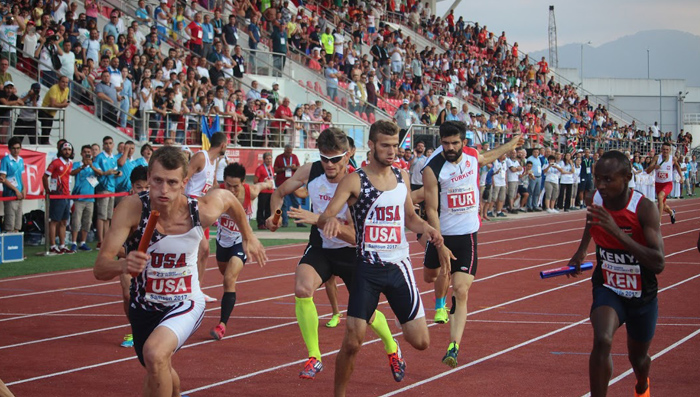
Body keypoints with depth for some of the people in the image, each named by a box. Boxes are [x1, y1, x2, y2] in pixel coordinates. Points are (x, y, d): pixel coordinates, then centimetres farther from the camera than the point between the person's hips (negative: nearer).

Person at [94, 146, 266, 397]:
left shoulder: (203, 211, -23)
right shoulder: (132, 208, -26)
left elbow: (227, 197, 3)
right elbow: (99, 269, -29)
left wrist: (248, 237, 14)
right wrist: (123, 265, -51)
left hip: (185, 304, -2)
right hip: (143, 307, 2)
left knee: (155, 354, -33)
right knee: (159, 374, 26)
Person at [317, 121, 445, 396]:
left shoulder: (402, 177, 7)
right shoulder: (354, 181, -9)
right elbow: (324, 218, -17)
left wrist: (426, 227, -2)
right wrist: (330, 220, -41)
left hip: (399, 267, 4)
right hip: (367, 270, -4)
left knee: (420, 342, 1)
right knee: (352, 343, -10)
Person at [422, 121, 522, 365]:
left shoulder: (472, 156, -3)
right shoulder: (433, 169, -17)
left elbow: (489, 157, 25)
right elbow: (431, 210, -18)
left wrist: (511, 144, 40)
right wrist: (440, 246, -24)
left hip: (467, 235, 1)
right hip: (440, 234, -1)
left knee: (461, 292, -13)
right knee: (431, 275, 23)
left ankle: (454, 347, -19)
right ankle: (440, 303, 62)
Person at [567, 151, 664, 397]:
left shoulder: (644, 208, -27)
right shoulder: (594, 200, -14)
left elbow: (658, 264, -37)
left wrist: (617, 232, -43)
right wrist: (582, 250, 4)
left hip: (642, 296, -1)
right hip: (608, 290, 1)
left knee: (638, 357, 20)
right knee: (602, 341, -29)